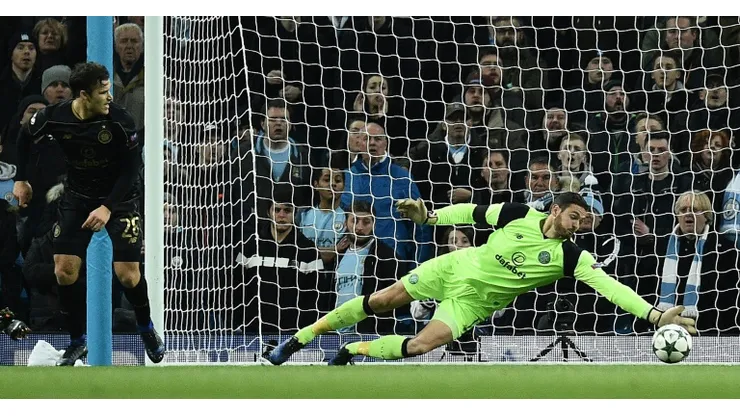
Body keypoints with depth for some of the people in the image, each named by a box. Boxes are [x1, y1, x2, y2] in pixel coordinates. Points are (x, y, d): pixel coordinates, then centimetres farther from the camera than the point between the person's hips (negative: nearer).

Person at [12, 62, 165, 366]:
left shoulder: (120, 121, -23)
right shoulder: (54, 118, -16)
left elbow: (131, 169, -15)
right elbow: (25, 137, 7)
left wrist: (108, 207, -23)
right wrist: (21, 179, 9)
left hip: (119, 197, -2)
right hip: (77, 197, 2)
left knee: (127, 274, -11)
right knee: (64, 270, -9)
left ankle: (146, 328, 19)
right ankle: (77, 341, 8)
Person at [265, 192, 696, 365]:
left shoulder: (571, 257, -18)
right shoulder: (519, 214, -13)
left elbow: (608, 284, -29)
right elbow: (473, 212, 2)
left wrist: (654, 314, -40)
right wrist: (431, 216, -5)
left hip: (476, 300, -1)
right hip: (457, 268, 1)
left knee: (427, 343, -24)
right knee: (383, 300, 2)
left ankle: (352, 352, 0)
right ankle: (303, 337, 21)